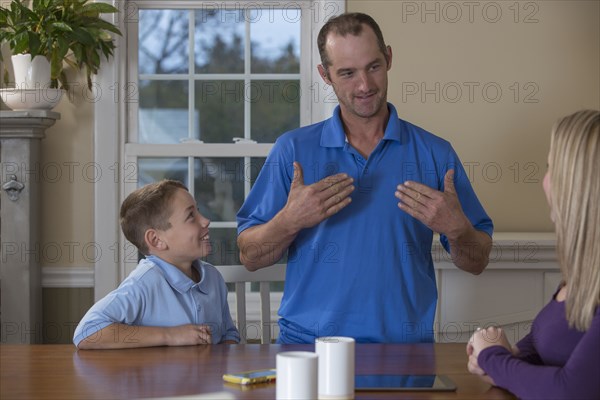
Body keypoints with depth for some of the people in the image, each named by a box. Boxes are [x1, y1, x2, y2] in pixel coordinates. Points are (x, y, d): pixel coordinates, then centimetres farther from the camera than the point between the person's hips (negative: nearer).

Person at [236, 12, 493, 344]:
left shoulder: (435, 154, 8)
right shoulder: (292, 150, 8)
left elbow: (476, 263, 11)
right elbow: (249, 257, 6)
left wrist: (456, 229, -10)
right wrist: (291, 220, -12)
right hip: (307, 343, -1)